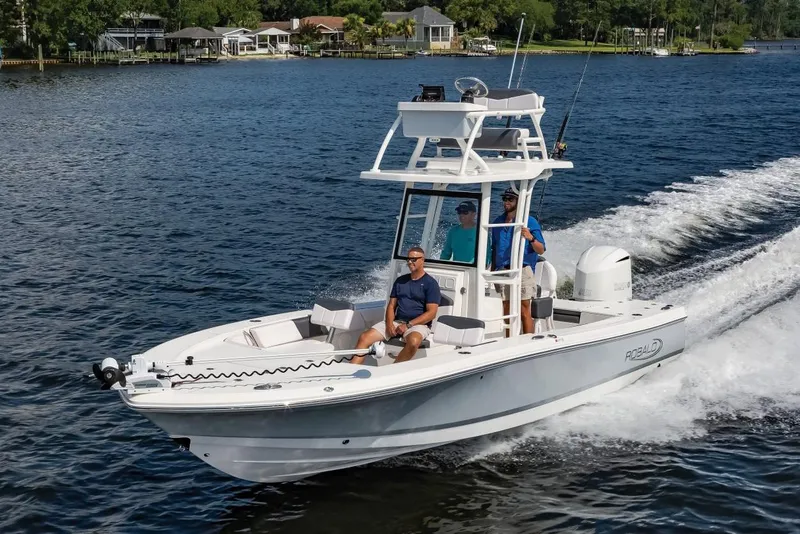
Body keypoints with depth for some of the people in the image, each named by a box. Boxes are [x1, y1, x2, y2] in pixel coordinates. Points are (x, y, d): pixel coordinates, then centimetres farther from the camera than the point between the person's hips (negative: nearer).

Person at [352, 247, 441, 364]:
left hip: (418, 324, -5)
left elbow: (431, 313, -7)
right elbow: (391, 305, 15)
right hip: (396, 321, 5)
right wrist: (389, 324, -7)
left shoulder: (430, 283, 0)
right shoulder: (400, 281, 18)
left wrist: (408, 325, -15)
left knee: (413, 342, -41)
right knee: (364, 337, -16)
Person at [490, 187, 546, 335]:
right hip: (502, 271, 5)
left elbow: (541, 250, -4)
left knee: (524, 312, -7)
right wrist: (492, 272, 17)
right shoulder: (498, 223, 14)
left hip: (521, 271, -5)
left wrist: (531, 238, -23)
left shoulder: (530, 222, 0)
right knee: (507, 312, 6)